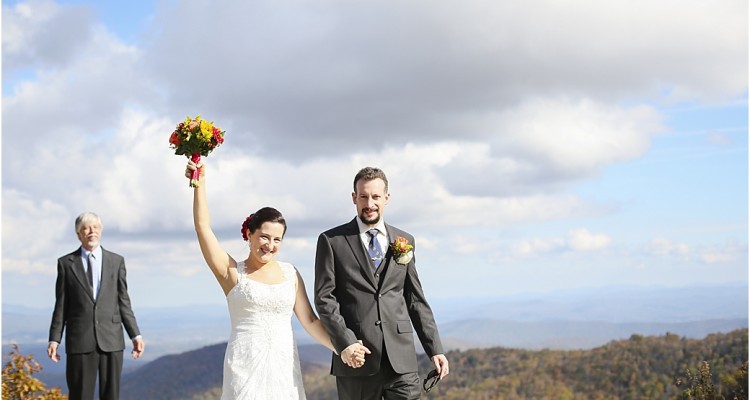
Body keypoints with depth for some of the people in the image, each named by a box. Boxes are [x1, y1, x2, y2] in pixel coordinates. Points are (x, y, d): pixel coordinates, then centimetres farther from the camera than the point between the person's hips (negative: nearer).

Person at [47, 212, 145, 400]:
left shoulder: (117, 261, 8)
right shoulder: (66, 263, 5)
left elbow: (123, 302, 8)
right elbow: (61, 305, 5)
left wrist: (136, 335, 3)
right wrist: (54, 339, -1)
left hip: (111, 340, 1)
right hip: (80, 340, -1)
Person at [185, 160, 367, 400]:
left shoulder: (290, 273, 9)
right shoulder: (232, 272, 1)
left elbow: (310, 321, 9)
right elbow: (203, 227, -6)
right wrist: (200, 183, -12)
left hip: (284, 366, 3)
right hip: (246, 365, -3)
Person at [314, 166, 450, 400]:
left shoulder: (404, 241, 13)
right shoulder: (332, 241, 3)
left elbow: (415, 300, 15)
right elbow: (324, 298, -3)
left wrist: (435, 349, 9)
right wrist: (345, 343, -15)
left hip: (401, 359, 2)